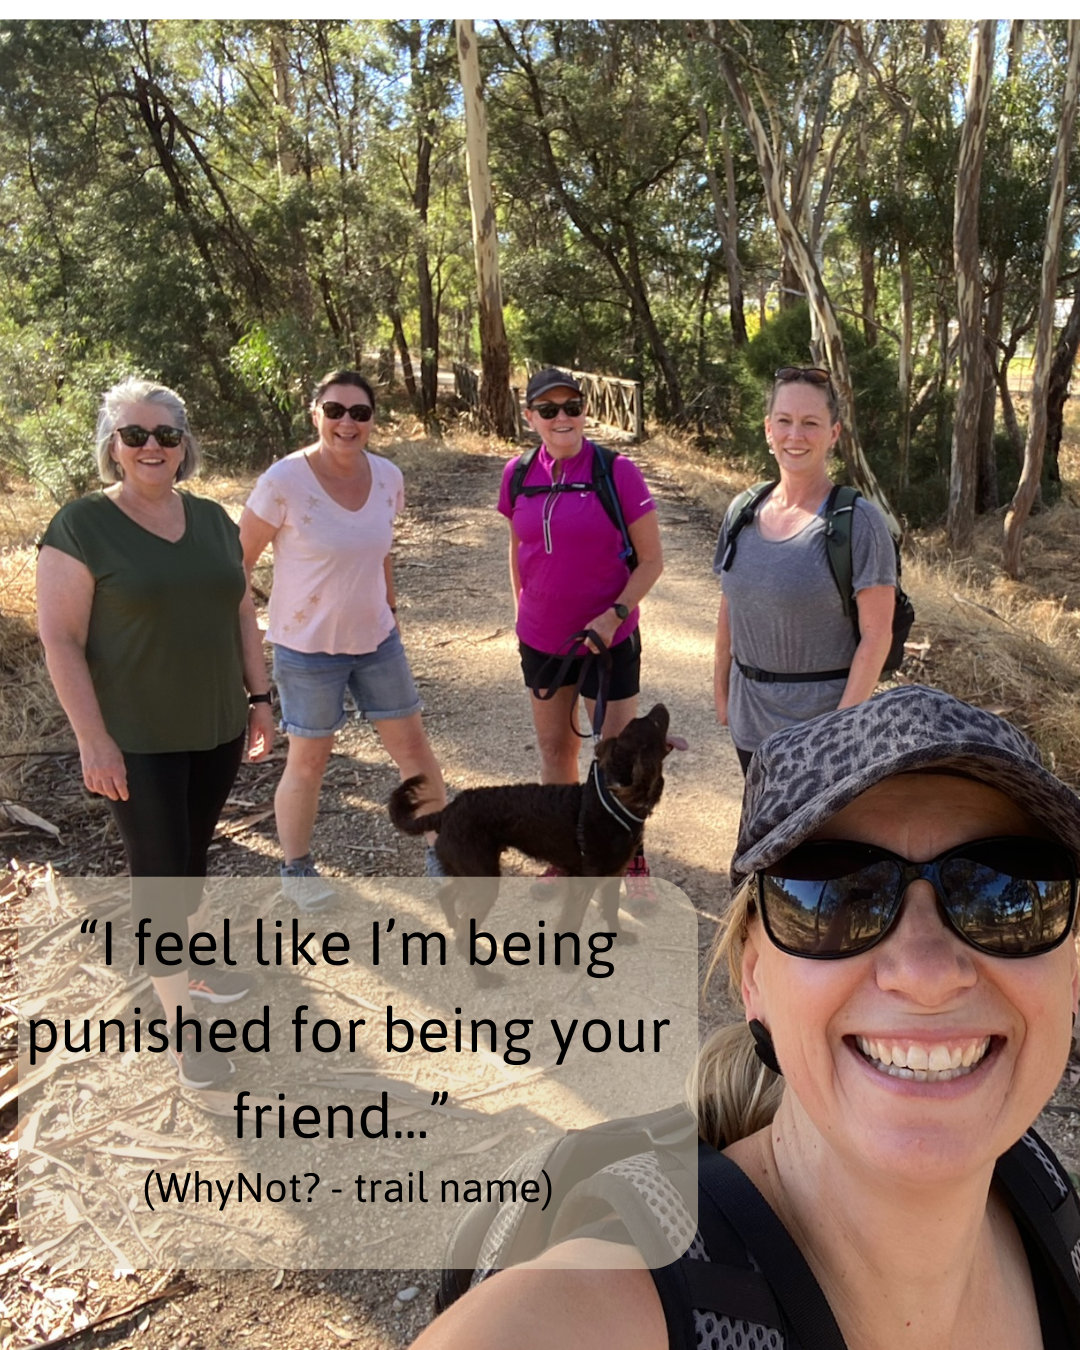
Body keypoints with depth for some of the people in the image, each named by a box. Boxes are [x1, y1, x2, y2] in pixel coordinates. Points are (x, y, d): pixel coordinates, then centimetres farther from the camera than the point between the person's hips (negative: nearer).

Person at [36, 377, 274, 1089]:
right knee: (160, 870, 2)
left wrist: (259, 696, 10)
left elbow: (241, 613, 13)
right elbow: (60, 639, -14)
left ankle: (191, 959, 42)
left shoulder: (212, 518, 5)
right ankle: (181, 1020, 17)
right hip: (138, 742, -5)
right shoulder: (82, 525, -12)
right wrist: (93, 740, -16)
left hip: (217, 729, 5)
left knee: (193, 854, 19)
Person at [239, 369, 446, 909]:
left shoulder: (387, 477, -3)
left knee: (412, 743, 12)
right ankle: (295, 869, 31)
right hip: (308, 646, -5)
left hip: (376, 639, 5)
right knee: (309, 760, 8)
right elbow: (240, 561, -12)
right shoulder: (284, 481, -18)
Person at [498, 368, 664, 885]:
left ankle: (631, 856, 26)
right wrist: (522, 611, 12)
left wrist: (614, 615, -20)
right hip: (541, 638, 4)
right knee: (554, 748, 15)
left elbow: (651, 559, -10)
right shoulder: (519, 474, 0)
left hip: (608, 638, -4)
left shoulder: (617, 472, -13)